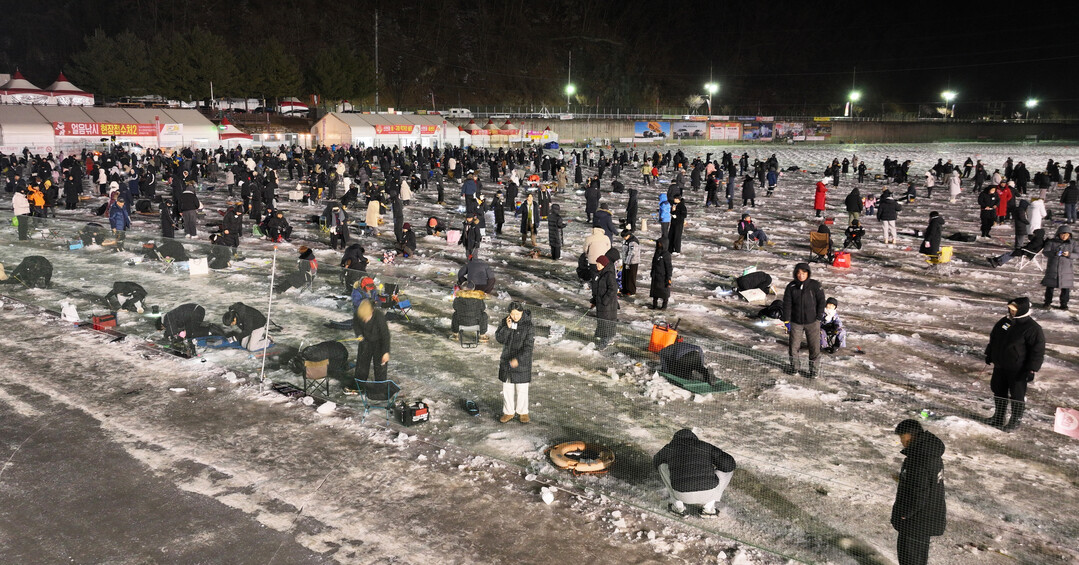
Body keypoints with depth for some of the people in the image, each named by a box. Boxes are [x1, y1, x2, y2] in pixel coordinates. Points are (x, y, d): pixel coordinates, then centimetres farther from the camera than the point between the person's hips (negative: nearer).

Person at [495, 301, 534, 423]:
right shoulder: (505, 322, -3)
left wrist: (517, 359, -30)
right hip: (506, 360, 4)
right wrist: (507, 327, -22)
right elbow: (499, 339, -8)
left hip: (522, 362, -4)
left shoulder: (528, 326, -16)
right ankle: (509, 412, 25)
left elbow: (528, 347, -19)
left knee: (522, 389, 7)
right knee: (507, 388, 12)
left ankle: (522, 412, 24)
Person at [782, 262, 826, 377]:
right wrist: (786, 321, -5)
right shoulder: (791, 287, -5)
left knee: (814, 346, 3)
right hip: (796, 322, 2)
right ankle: (794, 366, 27)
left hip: (812, 322, -1)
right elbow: (787, 304, -2)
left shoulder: (815, 285, -8)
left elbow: (821, 301, -1)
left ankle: (814, 369, 19)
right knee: (793, 345, 7)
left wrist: (819, 317, -4)